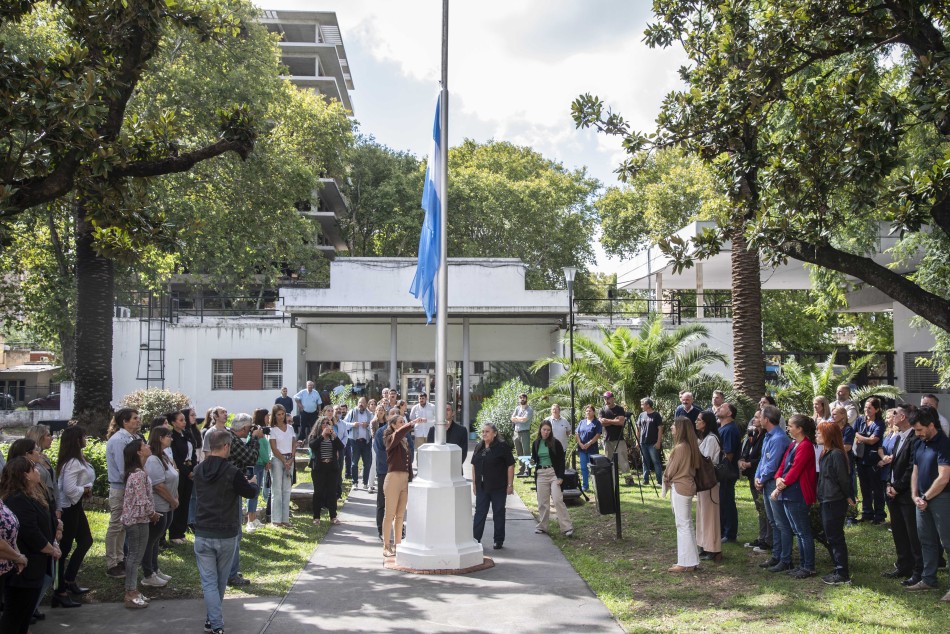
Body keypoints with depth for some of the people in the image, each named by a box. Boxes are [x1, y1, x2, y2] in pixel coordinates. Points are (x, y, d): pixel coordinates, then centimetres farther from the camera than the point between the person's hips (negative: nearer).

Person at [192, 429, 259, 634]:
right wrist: (253, 483, 22)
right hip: (227, 535, -2)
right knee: (220, 580, 16)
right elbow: (251, 493, -2)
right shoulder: (232, 472, -15)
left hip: (203, 534, 2)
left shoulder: (199, 470, 1)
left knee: (209, 581, 5)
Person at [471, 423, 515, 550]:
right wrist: (474, 483, 11)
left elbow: (510, 466, -9)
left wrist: (510, 484, -10)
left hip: (498, 487, -4)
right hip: (481, 487, 4)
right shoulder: (479, 447, 8)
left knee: (498, 514, 5)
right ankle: (475, 539, 8)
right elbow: (474, 465, 15)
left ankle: (499, 541, 14)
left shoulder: (502, 446, -9)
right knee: (479, 513, 4)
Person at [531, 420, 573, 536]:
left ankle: (567, 527, -8)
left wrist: (560, 477, -12)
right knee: (542, 501, 6)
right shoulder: (536, 443, 7)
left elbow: (561, 461, -4)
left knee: (557, 500, -11)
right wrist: (532, 461, -5)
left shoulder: (555, 443, -4)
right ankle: (542, 526, 17)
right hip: (541, 474, 4)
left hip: (554, 473, -4)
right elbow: (534, 459, 19)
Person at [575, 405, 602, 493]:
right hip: (582, 448, 5)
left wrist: (588, 444, -15)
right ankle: (585, 486, 14)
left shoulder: (597, 423, -1)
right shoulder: (582, 422, 14)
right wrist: (580, 444, -6)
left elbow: (597, 435, -10)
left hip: (592, 449, -5)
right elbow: (577, 434, 10)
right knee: (583, 468, 7)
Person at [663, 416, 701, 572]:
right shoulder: (690, 445, 7)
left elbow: (672, 470, -12)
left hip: (680, 487, -10)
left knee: (683, 524, -4)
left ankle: (686, 563, 0)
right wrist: (670, 478, 14)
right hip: (686, 485, 10)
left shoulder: (680, 447, -20)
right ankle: (691, 560, 21)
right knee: (687, 524, 14)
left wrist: (667, 479, 9)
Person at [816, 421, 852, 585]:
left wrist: (847, 496, -6)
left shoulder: (836, 454, -19)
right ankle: (838, 569, 26)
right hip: (827, 502, 10)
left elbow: (843, 478, -17)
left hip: (835, 502, -10)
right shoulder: (826, 453, 12)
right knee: (831, 537, 16)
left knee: (836, 538, -2)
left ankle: (843, 575, 6)